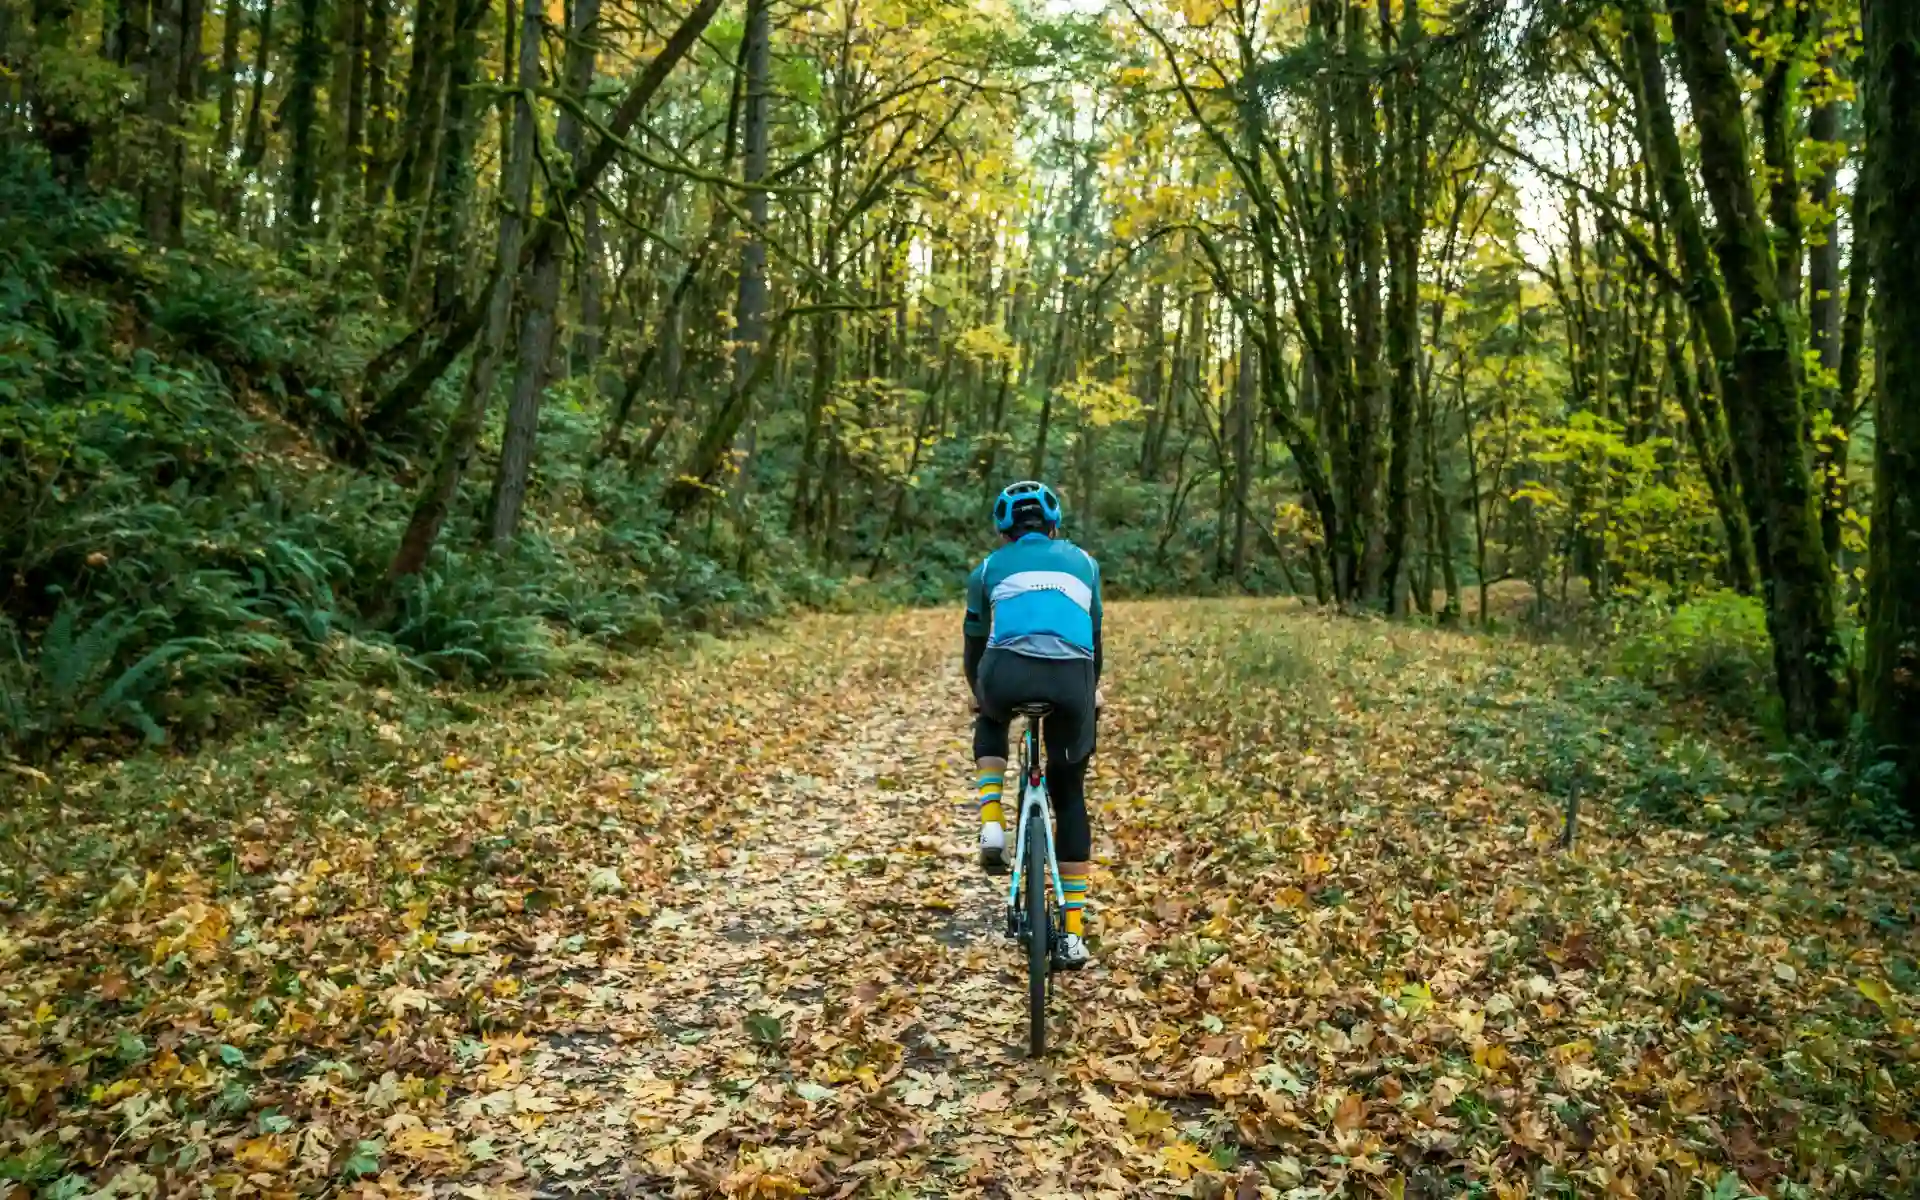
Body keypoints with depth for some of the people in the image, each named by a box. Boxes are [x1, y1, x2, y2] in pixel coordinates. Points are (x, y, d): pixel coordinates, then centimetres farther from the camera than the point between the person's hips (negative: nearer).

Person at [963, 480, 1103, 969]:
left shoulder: (990, 568, 24)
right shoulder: (1082, 562, 28)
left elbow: (975, 643, 33)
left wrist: (977, 692, 50)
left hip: (1008, 674, -1)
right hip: (1072, 680, 1)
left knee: (991, 721, 37)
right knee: (1069, 798, 19)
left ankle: (992, 827, 18)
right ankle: (1074, 933, 20)